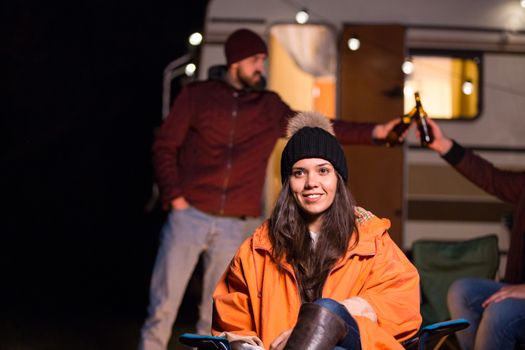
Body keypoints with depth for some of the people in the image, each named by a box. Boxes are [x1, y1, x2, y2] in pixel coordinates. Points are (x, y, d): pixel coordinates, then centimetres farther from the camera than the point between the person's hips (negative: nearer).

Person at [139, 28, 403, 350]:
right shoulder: (196, 95, 2)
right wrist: (174, 197, -8)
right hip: (189, 216, -3)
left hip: (235, 226, 3)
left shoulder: (270, 107, 10)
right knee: (163, 308, -3)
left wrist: (375, 132, -3)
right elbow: (164, 146, 3)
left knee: (216, 317, 7)